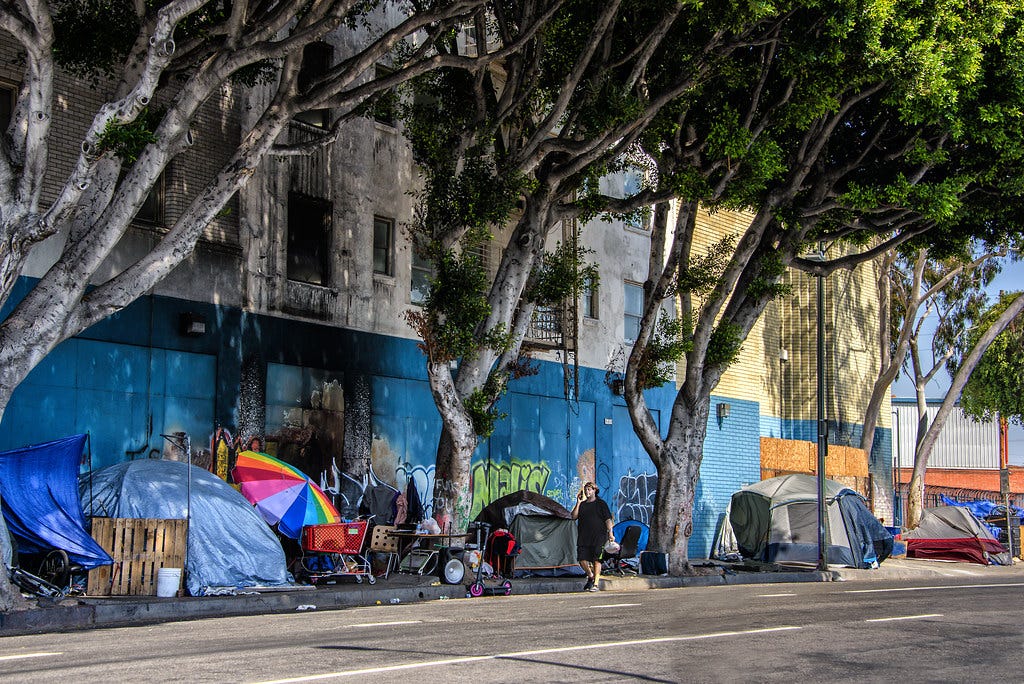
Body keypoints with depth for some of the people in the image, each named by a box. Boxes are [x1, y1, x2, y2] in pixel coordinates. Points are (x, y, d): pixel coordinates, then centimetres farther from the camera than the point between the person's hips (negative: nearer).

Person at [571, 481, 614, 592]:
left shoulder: (601, 504, 4)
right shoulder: (582, 504, 15)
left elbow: (608, 519, 0)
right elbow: (574, 517, 5)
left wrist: (610, 533, -10)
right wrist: (578, 503, -1)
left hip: (598, 537, -4)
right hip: (583, 537, 4)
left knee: (596, 560, -7)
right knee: (582, 559, -1)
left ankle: (596, 584, -3)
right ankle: (590, 576, 24)